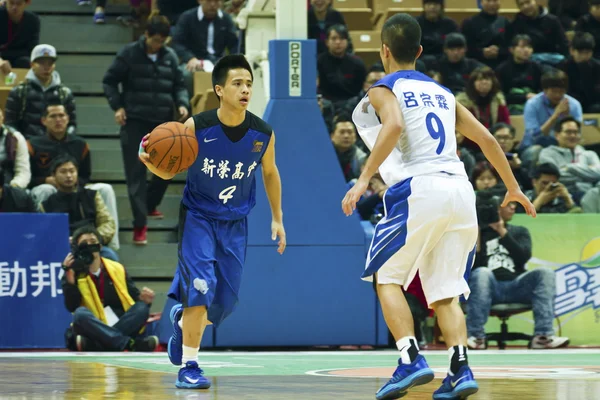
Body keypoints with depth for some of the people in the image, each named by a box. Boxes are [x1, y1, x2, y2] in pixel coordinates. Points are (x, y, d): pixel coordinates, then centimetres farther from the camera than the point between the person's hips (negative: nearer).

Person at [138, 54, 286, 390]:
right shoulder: (197, 127, -19)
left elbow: (270, 173, 8)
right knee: (201, 286, -19)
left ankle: (184, 319, 40)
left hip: (235, 223, 3)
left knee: (226, 301, 6)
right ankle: (189, 367, -8)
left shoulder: (263, 134, -12)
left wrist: (278, 219, 11)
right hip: (198, 215, -3)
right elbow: (169, 171, -9)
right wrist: (150, 160, -31)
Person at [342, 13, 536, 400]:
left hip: (419, 189, -5)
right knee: (444, 290, 12)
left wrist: (364, 178, -20)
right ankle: (461, 368, -7)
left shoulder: (383, 90, 6)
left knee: (386, 276, 9)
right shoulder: (442, 92, 24)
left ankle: (411, 358, -8)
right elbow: (486, 138, 23)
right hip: (460, 190, 5)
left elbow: (394, 126, -16)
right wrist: (513, 187, 33)